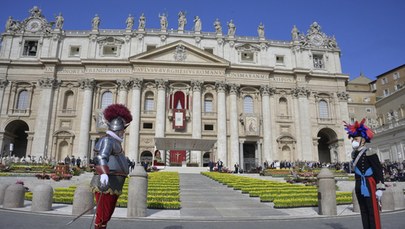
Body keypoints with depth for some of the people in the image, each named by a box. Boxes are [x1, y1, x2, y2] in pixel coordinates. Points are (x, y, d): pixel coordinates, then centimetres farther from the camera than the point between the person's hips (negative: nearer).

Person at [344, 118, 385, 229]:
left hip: (369, 186, -8)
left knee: (373, 211, -1)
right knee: (364, 211, 12)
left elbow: (379, 171, -14)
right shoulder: (354, 154, 10)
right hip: (359, 186, 8)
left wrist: (379, 188, -17)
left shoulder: (369, 153, -13)